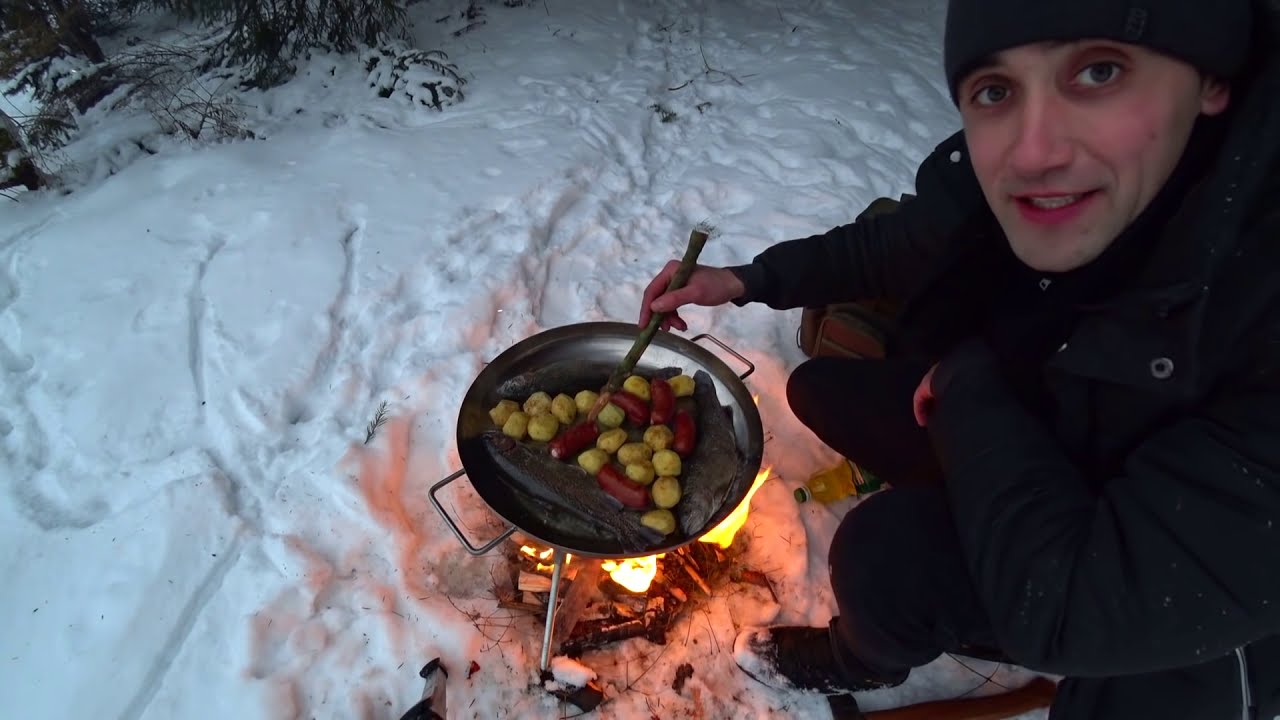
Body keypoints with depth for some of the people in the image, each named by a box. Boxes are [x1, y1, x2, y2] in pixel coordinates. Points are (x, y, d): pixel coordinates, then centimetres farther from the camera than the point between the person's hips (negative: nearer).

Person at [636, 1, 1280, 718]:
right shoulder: (990, 185, -21)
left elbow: (1068, 609, -38)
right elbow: (889, 246, 2)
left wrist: (965, 379, -26)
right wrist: (749, 278, -6)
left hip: (1215, 595, -5)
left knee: (889, 548, -27)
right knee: (823, 389, -1)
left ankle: (865, 660, 12)